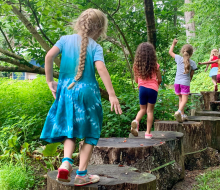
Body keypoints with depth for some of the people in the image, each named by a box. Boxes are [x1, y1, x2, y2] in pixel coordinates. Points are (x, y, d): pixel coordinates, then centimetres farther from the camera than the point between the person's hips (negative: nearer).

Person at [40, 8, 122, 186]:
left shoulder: (65, 39, 6)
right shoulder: (95, 47, -3)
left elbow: (49, 56, -6)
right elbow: (101, 68, -16)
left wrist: (50, 81, 3)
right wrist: (112, 95, -16)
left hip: (66, 91, 3)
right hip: (87, 92, -3)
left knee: (70, 130, 17)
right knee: (89, 134, 9)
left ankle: (66, 162, -7)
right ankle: (81, 174, 10)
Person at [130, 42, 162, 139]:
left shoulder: (136, 65, -1)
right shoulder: (155, 65, -6)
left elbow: (136, 80, 7)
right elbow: (160, 80, 1)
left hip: (142, 88, 2)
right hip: (153, 89, -2)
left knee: (142, 109, 17)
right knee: (150, 110, 7)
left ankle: (136, 121, -14)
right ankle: (148, 133, 7)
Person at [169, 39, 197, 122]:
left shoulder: (179, 58, 1)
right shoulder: (192, 63, -2)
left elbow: (170, 52, 16)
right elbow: (191, 75, 5)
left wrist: (173, 44, 29)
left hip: (177, 82, 3)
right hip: (185, 83, -3)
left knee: (180, 99, 15)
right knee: (184, 100, -4)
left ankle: (182, 115, 15)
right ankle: (179, 111, -28)